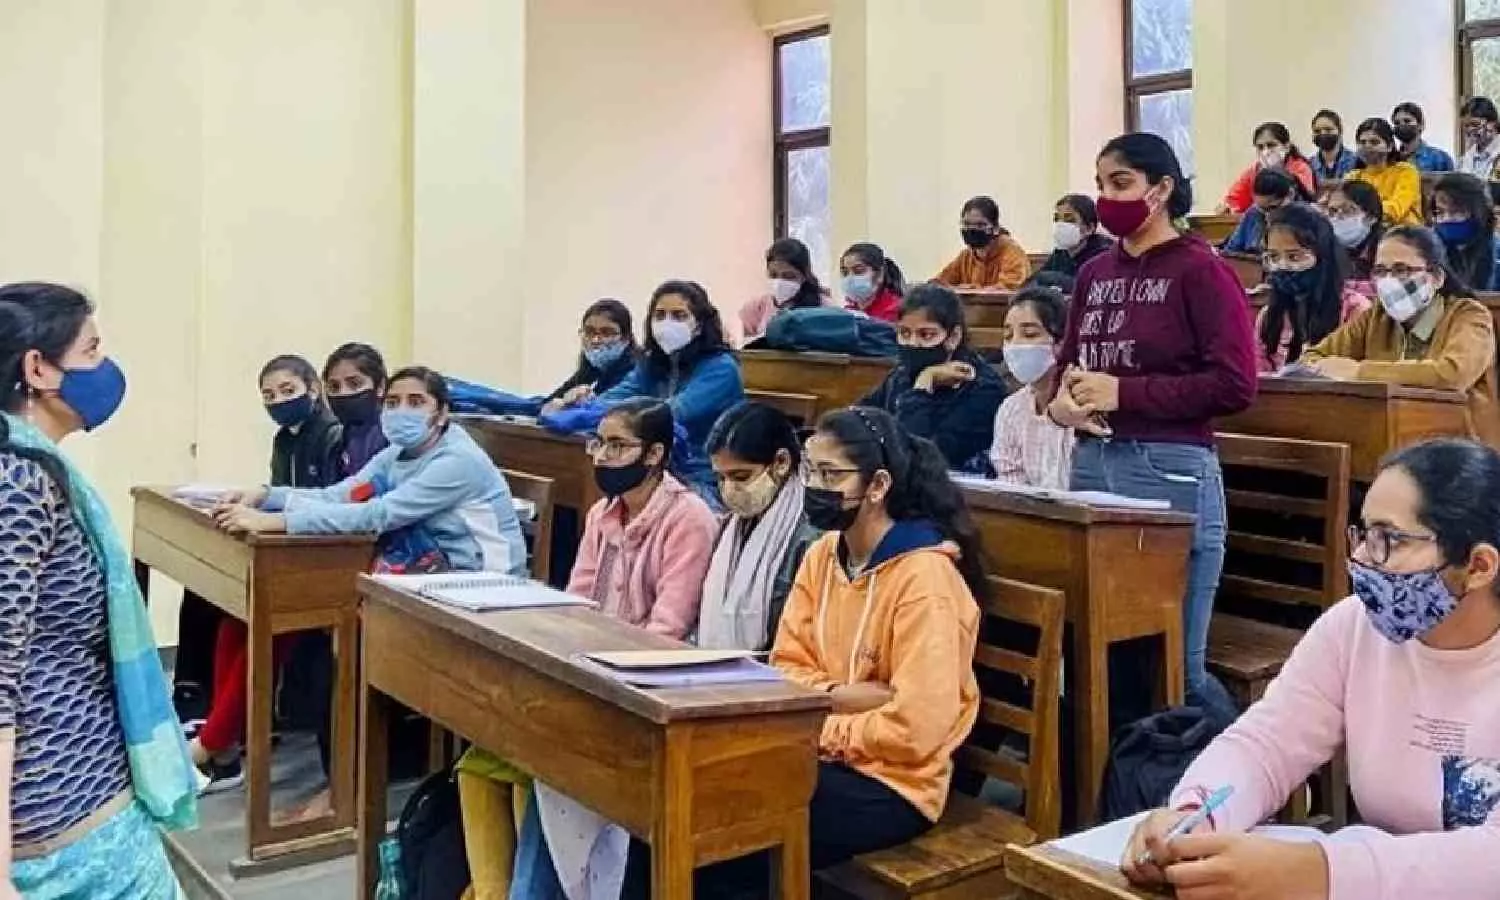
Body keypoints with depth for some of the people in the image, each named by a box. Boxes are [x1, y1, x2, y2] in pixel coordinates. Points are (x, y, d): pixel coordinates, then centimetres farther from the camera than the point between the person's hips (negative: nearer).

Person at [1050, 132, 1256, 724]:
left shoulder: (1200, 270, -6)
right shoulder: (1095, 273, 12)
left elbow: (1235, 385, -14)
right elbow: (1067, 363, 19)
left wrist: (1124, 393, -16)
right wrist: (1060, 401, -4)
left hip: (1171, 472, -6)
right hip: (1091, 464, 6)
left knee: (1175, 664, 2)